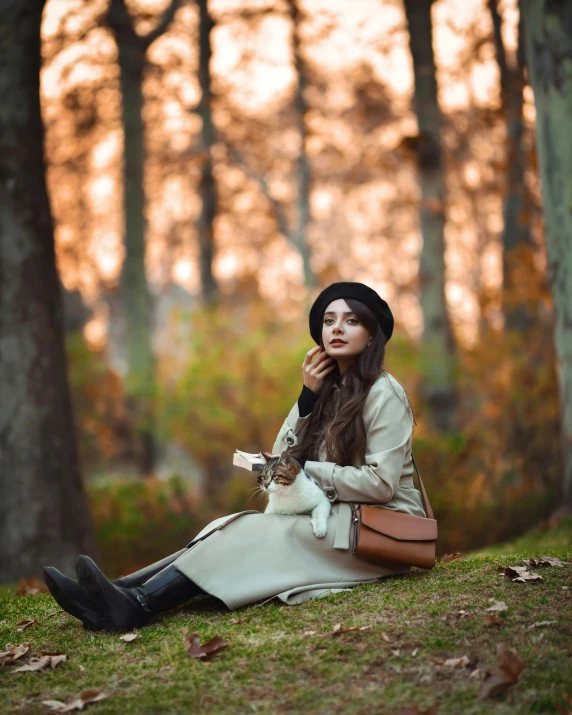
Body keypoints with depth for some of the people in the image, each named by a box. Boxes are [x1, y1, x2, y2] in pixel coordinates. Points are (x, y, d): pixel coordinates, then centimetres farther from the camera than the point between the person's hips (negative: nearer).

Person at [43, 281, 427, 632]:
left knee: (250, 534, -25)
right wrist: (308, 397, -4)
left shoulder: (383, 393, -8)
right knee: (232, 530, -15)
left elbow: (381, 483, -16)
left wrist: (306, 469, -12)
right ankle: (120, 595, -30)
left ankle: (137, 606, -38)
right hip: (331, 520, 7)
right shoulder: (330, 389, 16)